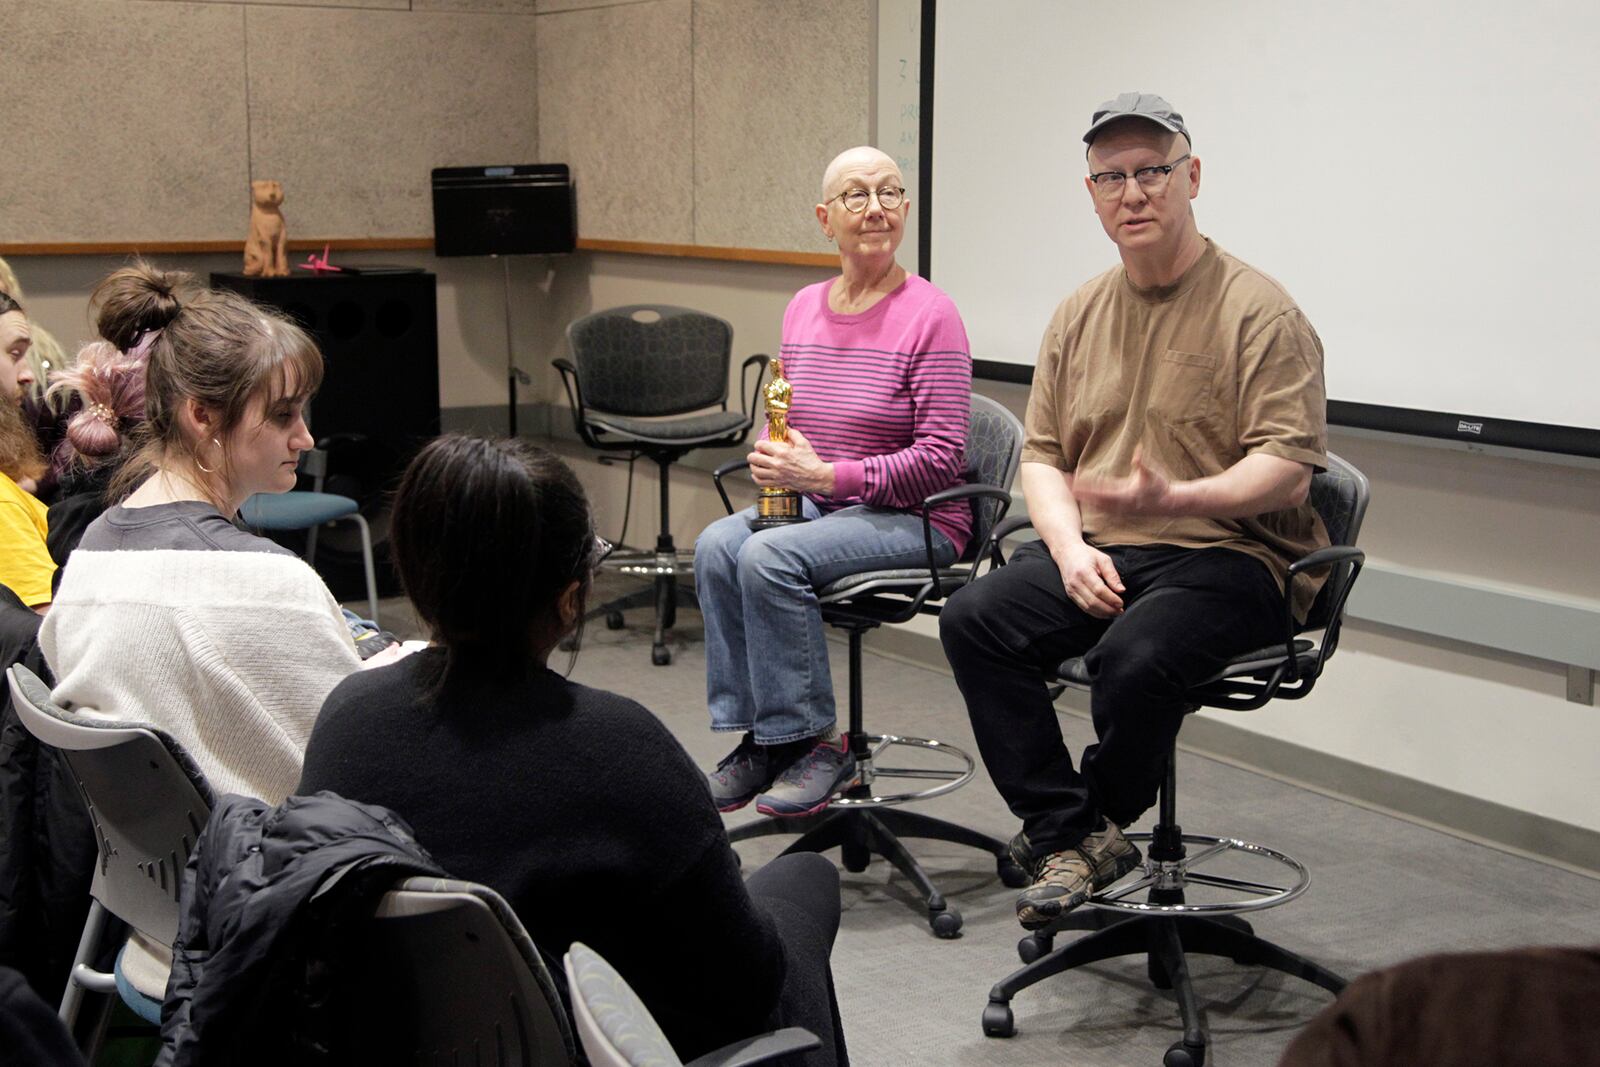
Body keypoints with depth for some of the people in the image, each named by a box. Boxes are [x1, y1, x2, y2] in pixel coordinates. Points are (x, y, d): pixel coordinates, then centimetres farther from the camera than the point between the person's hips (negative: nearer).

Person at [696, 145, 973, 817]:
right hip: (815, 507, 6)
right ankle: (756, 737, -15)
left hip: (914, 520, -6)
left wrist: (824, 475, -19)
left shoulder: (928, 315, -10)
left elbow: (939, 460, -15)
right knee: (717, 544, -21)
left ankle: (812, 742, -15)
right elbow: (784, 422, 22)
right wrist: (773, 461, -3)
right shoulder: (804, 309, 11)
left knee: (769, 555, -29)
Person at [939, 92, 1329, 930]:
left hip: (1229, 555, -6)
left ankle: (1099, 819, -3)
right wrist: (1070, 547, -6)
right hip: (1099, 550, 6)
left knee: (1133, 656, -34)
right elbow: (1042, 455, 15)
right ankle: (1074, 839, -15)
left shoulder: (1260, 311, -6)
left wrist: (1175, 500, -30)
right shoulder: (1079, 315, 14)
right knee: (972, 620, -19)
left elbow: (1287, 469, -13)